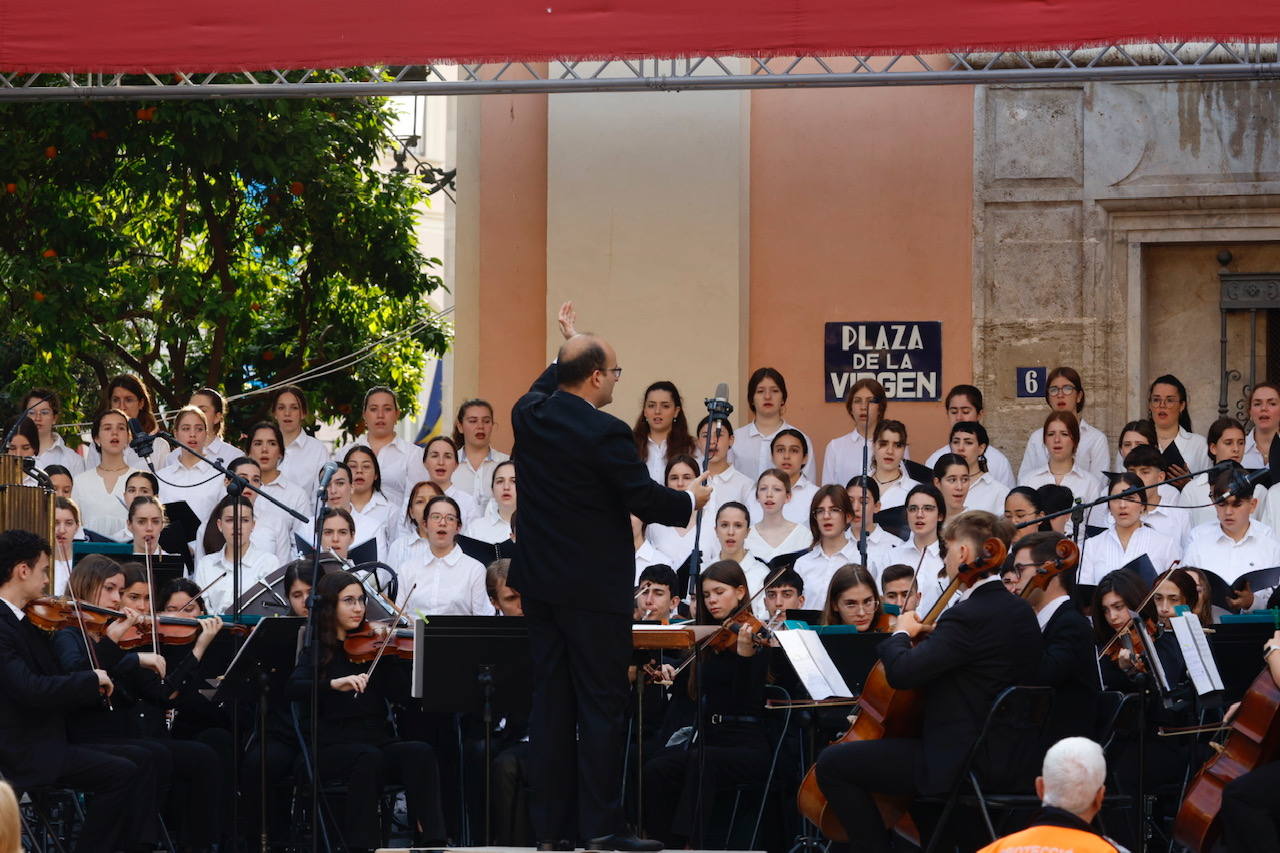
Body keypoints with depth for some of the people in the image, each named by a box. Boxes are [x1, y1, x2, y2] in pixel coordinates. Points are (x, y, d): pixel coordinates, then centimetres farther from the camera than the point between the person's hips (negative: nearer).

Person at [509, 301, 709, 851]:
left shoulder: (529, 415, 3)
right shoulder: (606, 434, -18)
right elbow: (646, 500, -15)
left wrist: (568, 347, 41)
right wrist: (690, 500, 5)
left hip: (539, 583, 7)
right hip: (593, 588, -7)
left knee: (550, 701, 9)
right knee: (601, 704, -3)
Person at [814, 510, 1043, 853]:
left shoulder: (966, 617, -21)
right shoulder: (1020, 612, 8)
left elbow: (901, 672, -25)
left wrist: (901, 634, -6)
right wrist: (932, 635, 16)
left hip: (958, 762, -10)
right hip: (1002, 757, 10)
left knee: (832, 763, -6)